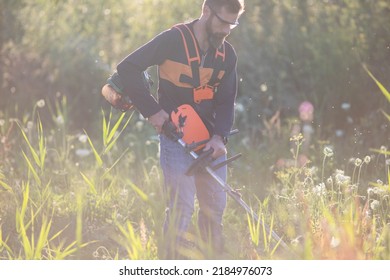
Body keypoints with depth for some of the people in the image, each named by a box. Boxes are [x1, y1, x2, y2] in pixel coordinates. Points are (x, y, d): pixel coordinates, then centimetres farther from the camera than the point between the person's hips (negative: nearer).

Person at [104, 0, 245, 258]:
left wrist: (219, 136, -11)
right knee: (181, 207, -11)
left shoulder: (227, 54, 4)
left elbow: (226, 101, 6)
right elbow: (127, 69, -14)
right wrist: (152, 110, -17)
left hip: (210, 139, 6)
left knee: (215, 206, 8)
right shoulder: (173, 40, -13)